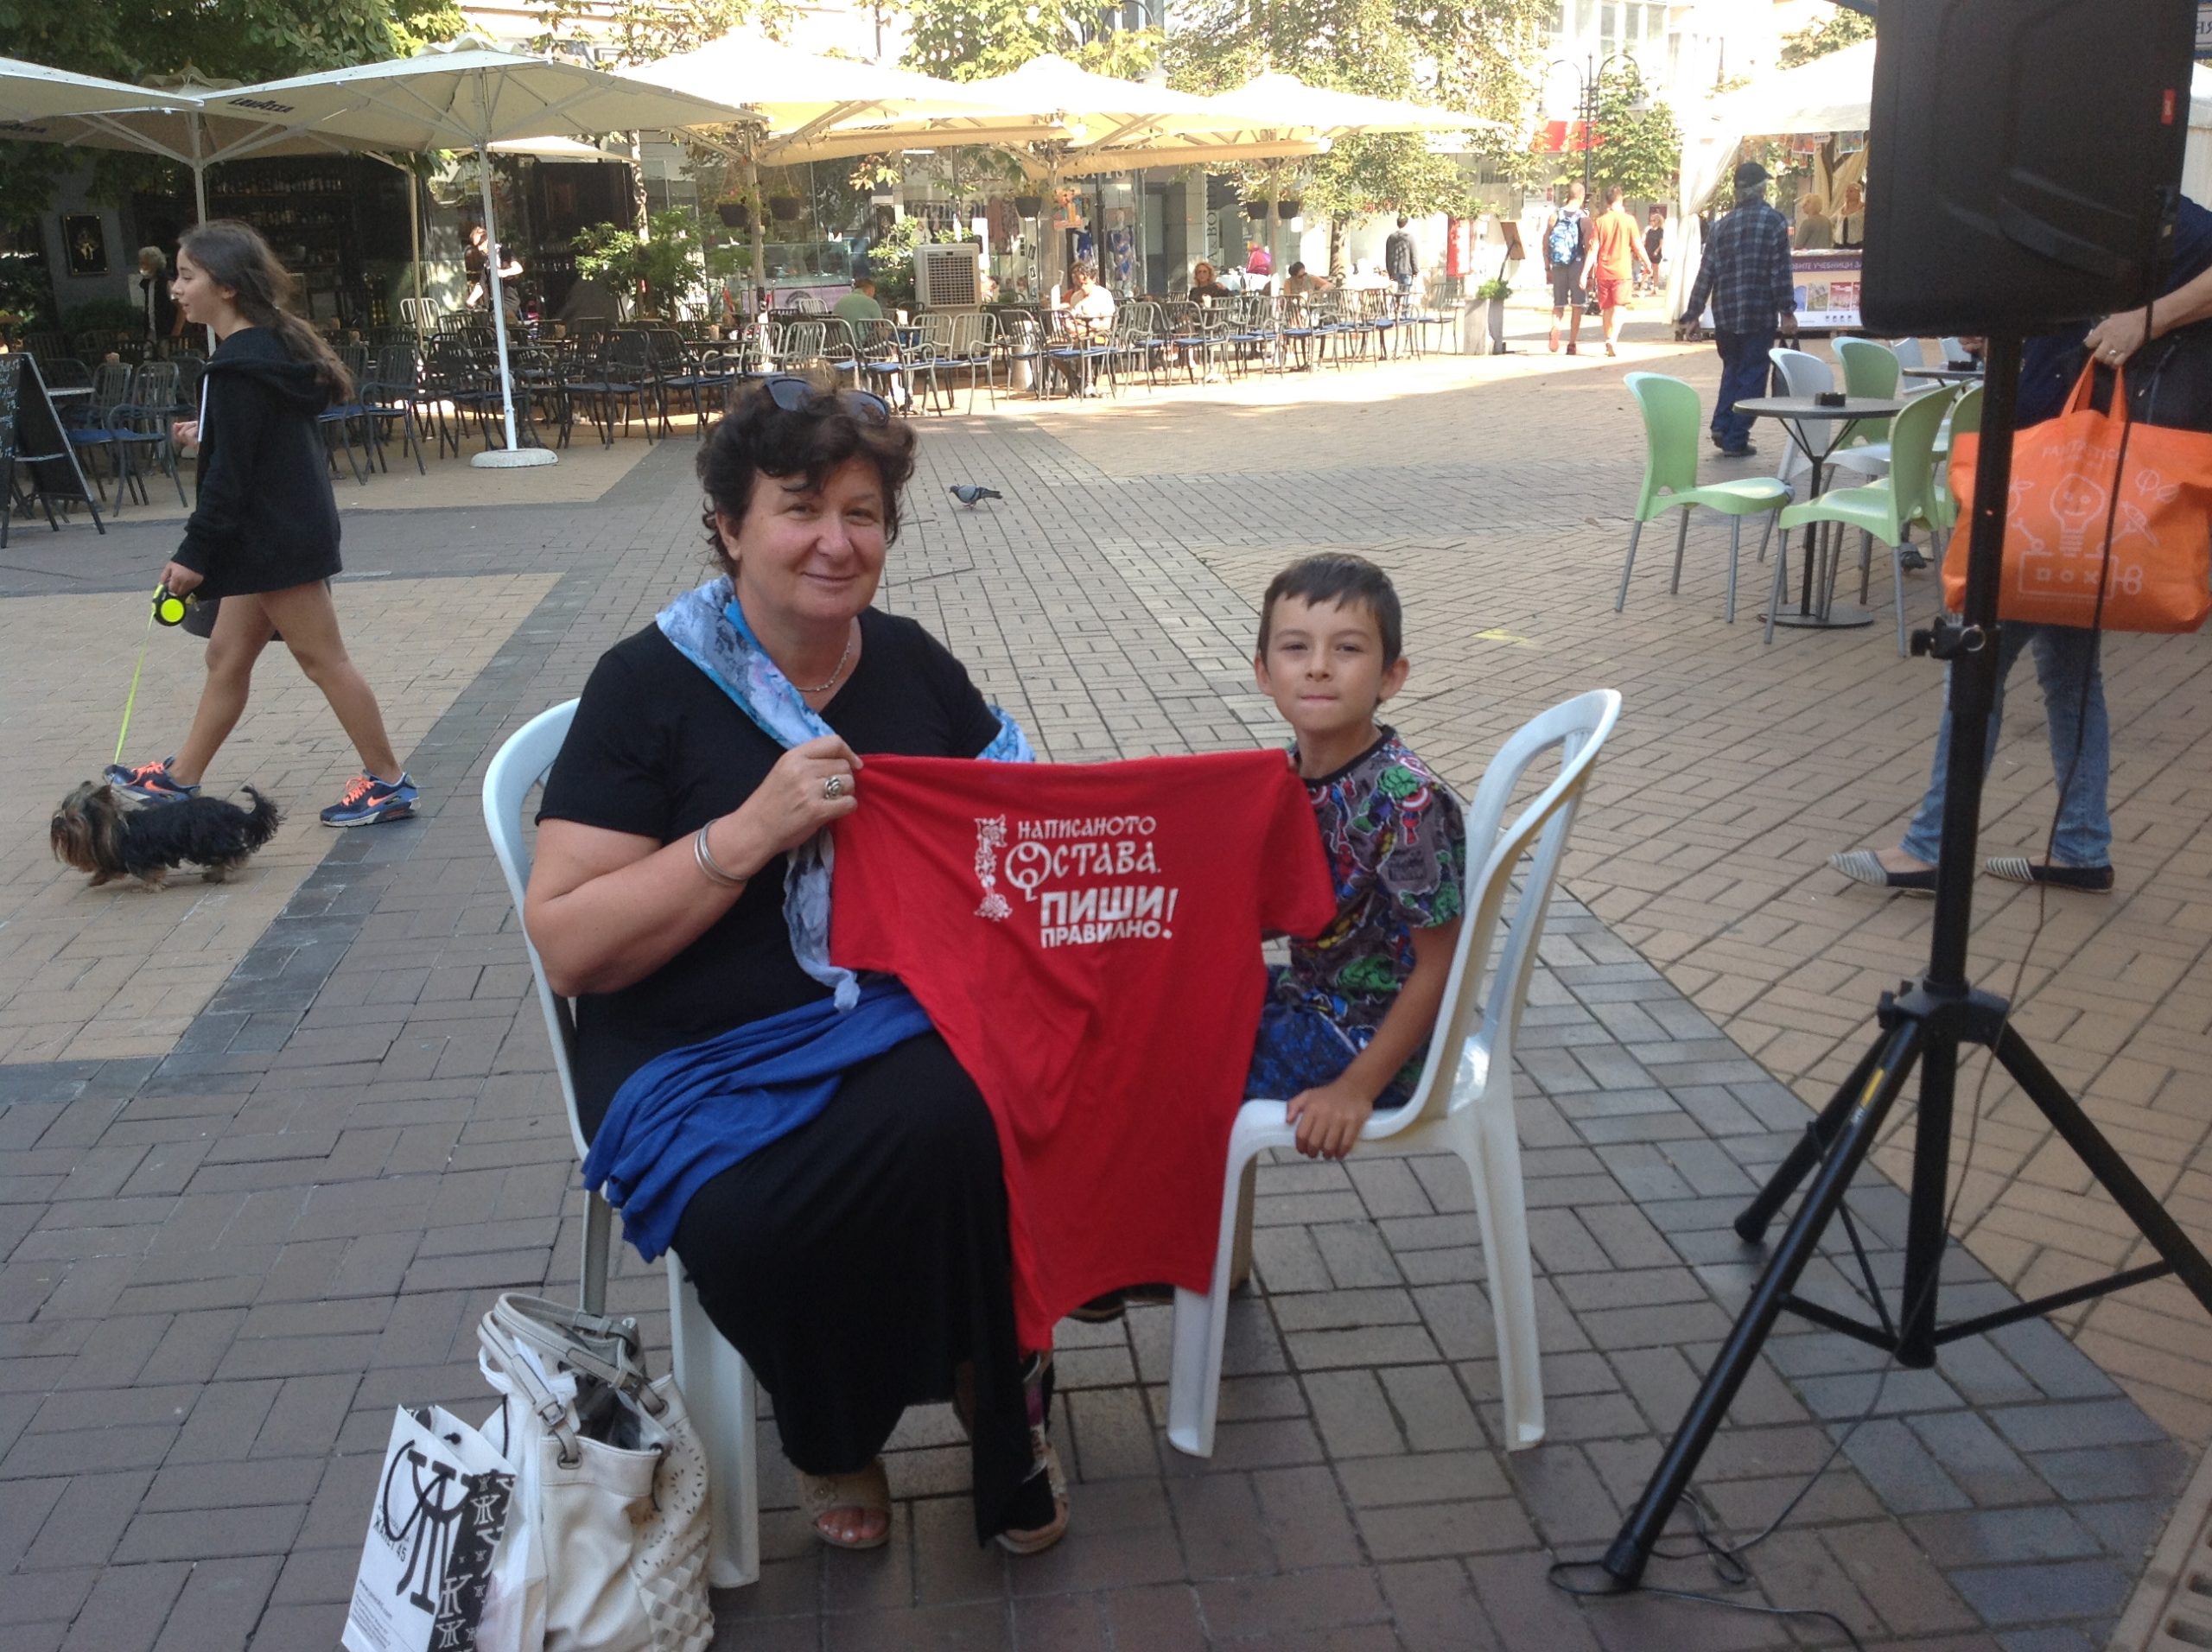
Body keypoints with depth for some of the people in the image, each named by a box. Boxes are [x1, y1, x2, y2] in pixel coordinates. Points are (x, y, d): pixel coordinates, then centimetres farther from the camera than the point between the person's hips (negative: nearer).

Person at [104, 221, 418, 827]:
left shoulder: (238, 367, -18)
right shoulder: (270, 347, 11)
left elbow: (230, 473, -20)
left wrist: (195, 552, -17)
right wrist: (205, 437, 17)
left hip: (279, 537, -10)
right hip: (273, 533, 10)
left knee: (322, 659, -3)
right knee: (227, 657, 16)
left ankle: (388, 783, 5)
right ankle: (179, 779, 26)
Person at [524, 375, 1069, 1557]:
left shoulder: (912, 664, 9)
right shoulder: (649, 685, -4)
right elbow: (566, 948, -9)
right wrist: (750, 832, -20)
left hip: (908, 1019, 3)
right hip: (709, 1057, -2)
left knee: (984, 1125, -29)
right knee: (753, 1223, -31)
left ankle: (997, 1395, 0)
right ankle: (833, 1434, 4)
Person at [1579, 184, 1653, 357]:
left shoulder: (1600, 221, 0)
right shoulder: (1628, 220, -4)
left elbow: (1593, 249, -5)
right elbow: (1637, 246, -1)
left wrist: (1585, 273, -4)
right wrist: (1647, 263, 14)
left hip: (1603, 271, 2)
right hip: (1622, 271, -2)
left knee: (1606, 308, 12)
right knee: (1618, 307, -3)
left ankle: (1609, 340, 18)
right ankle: (1613, 339, -22)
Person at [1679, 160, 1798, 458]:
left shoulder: (1722, 226, 6)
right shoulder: (1774, 221, -5)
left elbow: (1706, 272, 6)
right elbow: (1781, 271, -9)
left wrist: (1693, 312, 12)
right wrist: (1788, 311, -6)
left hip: (1724, 314, 4)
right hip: (1759, 314, -4)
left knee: (1732, 369, 20)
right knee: (1751, 375, 3)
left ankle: (1722, 428, 10)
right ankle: (1736, 439, 1)